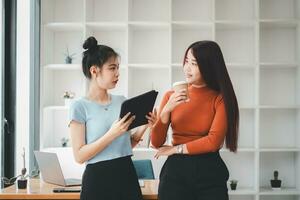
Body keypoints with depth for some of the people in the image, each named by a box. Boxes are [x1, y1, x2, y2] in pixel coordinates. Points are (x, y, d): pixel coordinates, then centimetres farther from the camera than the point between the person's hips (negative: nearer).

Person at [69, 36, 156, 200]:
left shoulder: (121, 101, 7)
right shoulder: (80, 106, -7)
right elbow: (80, 156, -12)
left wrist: (142, 128, -3)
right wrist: (112, 134, -21)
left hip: (127, 175, 5)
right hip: (98, 180, -5)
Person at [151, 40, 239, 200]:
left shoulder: (221, 98, -4)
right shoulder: (172, 96, 2)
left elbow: (214, 141, -14)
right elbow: (156, 143, -1)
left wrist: (176, 149, -6)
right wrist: (166, 110, -14)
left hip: (210, 172, -1)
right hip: (176, 170, 2)